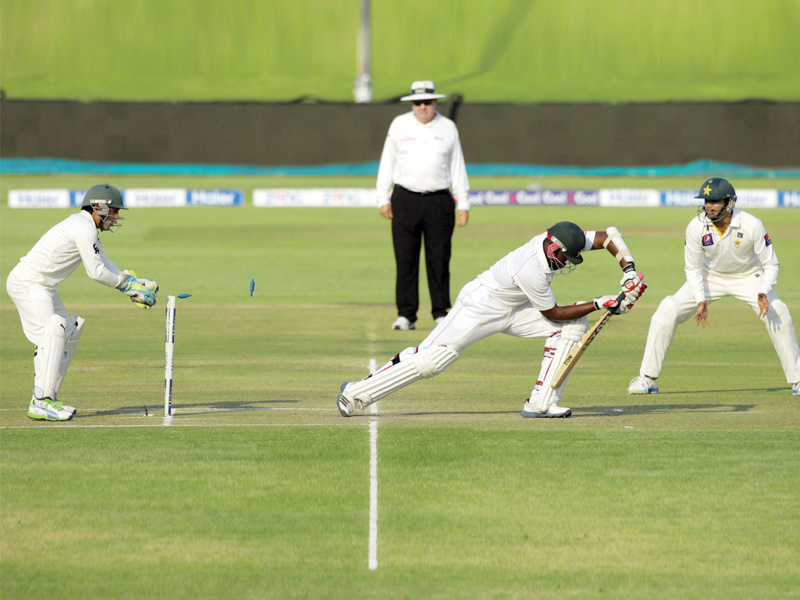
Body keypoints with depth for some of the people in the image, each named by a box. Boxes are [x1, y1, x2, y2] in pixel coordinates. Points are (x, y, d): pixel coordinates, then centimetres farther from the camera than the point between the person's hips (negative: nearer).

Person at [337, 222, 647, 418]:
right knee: (429, 360, -17)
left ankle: (541, 403, -5)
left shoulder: (557, 242, -13)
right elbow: (552, 313, -21)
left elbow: (609, 235, -3)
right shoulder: (531, 270, -35)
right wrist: (599, 304, -19)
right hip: (480, 307, -9)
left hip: (512, 310, 9)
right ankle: (355, 393, -3)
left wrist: (629, 271, -12)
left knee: (574, 328, -7)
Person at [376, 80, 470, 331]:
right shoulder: (399, 125, 8)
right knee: (405, 259, -2)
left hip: (439, 200, 0)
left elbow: (457, 167, 12)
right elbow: (387, 163, 11)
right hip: (405, 199, 0)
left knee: (439, 259, -1)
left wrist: (463, 204, 7)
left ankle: (441, 312, 6)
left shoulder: (448, 128, 10)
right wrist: (383, 198, 4)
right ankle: (406, 314, 2)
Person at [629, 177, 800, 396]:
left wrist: (763, 293, -38)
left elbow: (770, 264, -19)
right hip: (711, 276, 1)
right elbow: (693, 269, -11)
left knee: (777, 313, -22)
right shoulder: (696, 227, -24)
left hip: (748, 277, -1)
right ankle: (647, 379, -6)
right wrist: (701, 301, -25)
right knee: (668, 310, -15)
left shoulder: (752, 225, -29)